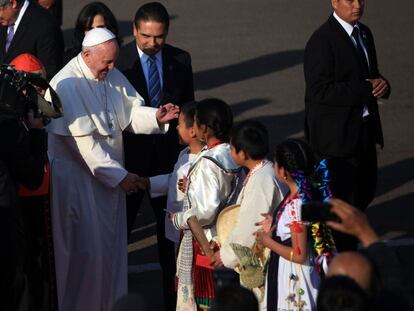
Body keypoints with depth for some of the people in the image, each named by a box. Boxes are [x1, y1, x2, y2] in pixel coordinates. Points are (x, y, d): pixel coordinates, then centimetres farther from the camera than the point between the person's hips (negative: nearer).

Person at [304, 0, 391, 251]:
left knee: (365, 191, 19)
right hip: (336, 135, -9)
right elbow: (321, 91, -23)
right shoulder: (322, 41, -17)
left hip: (364, 131, 9)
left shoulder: (364, 33, 10)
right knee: (341, 199, -1)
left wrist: (381, 84, -4)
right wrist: (366, 90, -23)